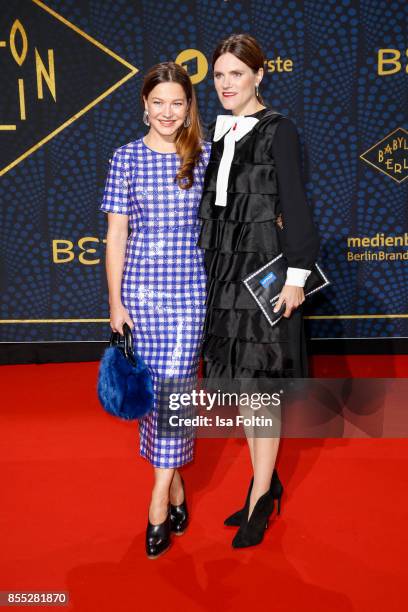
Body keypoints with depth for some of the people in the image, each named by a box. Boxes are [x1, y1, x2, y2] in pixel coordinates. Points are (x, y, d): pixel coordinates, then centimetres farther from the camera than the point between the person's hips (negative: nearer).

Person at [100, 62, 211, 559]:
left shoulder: (205, 154, 2)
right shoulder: (126, 159, 1)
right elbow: (116, 235, 1)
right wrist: (115, 302, -1)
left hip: (189, 288, -1)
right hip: (139, 287, 1)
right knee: (151, 387, 9)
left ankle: (159, 501, 6)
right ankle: (175, 485, 27)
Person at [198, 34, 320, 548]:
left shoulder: (278, 131, -5)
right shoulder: (214, 132, 12)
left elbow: (295, 206, -9)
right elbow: (207, 204, 14)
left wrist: (296, 274, -13)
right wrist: (202, 269, 14)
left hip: (263, 268, -6)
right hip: (221, 267, 7)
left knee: (259, 380, -2)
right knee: (240, 380, 12)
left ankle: (260, 497, 13)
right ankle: (266, 482, 28)